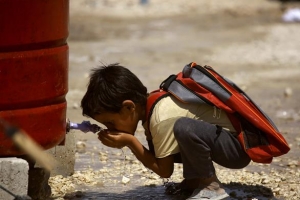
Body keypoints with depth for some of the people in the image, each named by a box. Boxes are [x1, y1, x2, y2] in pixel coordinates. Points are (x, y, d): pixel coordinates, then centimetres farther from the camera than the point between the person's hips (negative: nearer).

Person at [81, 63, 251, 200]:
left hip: (239, 145, -10)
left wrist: (129, 142, -16)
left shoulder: (162, 117, -25)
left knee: (183, 128, -35)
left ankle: (210, 185, -14)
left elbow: (165, 170, -16)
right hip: (222, 139, 10)